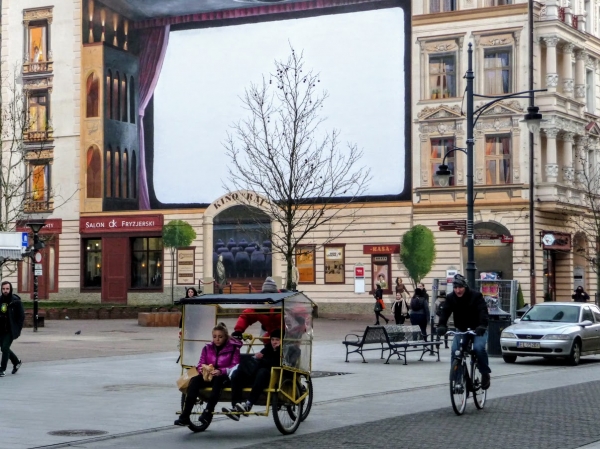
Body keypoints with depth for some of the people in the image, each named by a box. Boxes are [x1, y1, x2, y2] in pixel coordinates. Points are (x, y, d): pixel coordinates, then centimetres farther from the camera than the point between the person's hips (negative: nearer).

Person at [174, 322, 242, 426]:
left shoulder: (233, 348, 0)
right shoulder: (207, 348, 11)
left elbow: (235, 367, -8)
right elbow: (200, 364, 11)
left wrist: (221, 371, -26)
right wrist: (201, 369, -15)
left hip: (225, 377, -3)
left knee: (218, 379, -39)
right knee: (194, 380, -29)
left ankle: (208, 412, -45)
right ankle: (185, 416, -36)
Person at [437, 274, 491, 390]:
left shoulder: (476, 296, -15)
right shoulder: (450, 298, -5)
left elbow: (483, 312, -27)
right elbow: (445, 312, -18)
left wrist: (482, 326, -46)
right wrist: (441, 326, -38)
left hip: (477, 330, -3)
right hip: (461, 330, 3)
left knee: (479, 348, -29)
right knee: (454, 350, -19)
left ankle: (485, 374, -10)